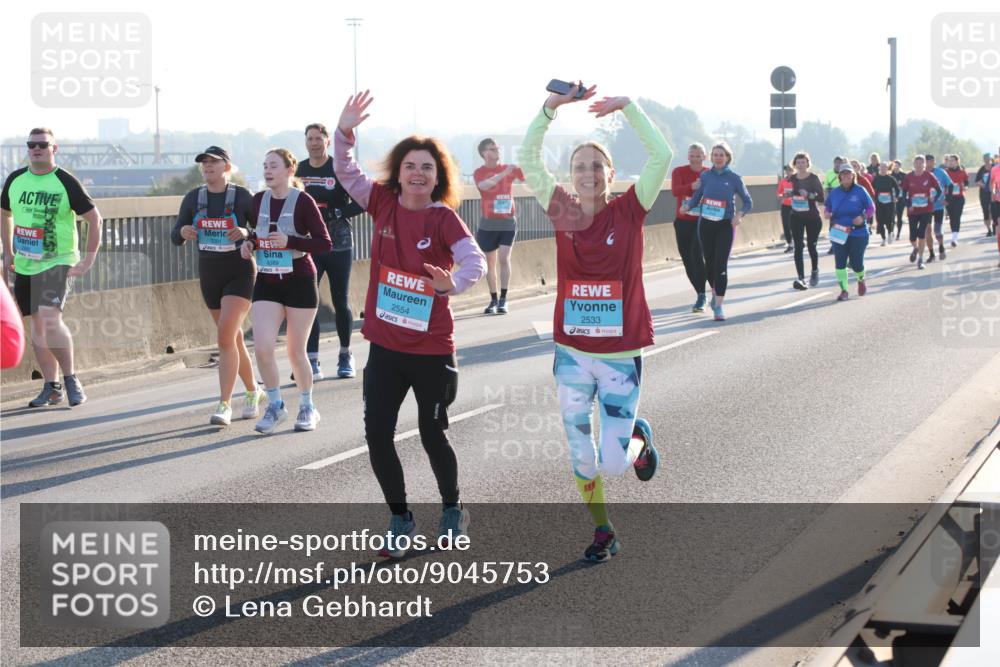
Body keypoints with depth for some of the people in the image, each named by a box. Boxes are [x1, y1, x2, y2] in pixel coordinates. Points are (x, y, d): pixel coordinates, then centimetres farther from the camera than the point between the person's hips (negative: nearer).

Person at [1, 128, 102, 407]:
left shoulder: (66, 182, -10)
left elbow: (94, 218, -7)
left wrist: (88, 260, -10)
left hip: (58, 263, -6)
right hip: (24, 265, 6)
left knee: (51, 319, -22)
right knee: (37, 325, 8)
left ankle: (71, 379, -7)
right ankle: (51, 387, 17)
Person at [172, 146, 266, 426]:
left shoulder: (242, 197, -9)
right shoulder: (193, 198, 2)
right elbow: (175, 237, 4)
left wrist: (246, 232, -26)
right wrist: (183, 231, -19)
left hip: (239, 273, -5)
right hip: (209, 275, 5)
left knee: (225, 336, -18)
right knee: (233, 338, 15)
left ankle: (225, 405, -17)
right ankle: (253, 392, 34)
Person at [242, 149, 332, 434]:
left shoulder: (303, 202, -10)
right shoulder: (258, 200, 5)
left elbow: (325, 243, -13)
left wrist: (290, 241, -24)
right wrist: (248, 243, -2)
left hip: (299, 283, -4)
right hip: (266, 283, 4)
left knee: (296, 351, 5)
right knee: (262, 347, -11)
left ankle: (307, 407, 26)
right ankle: (275, 405, 7)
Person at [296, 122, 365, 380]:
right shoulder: (298, 171, 6)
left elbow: (361, 202, -9)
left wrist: (335, 213, -19)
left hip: (338, 245, -3)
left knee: (340, 302, 7)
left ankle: (345, 356, 23)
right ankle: (312, 362, -7)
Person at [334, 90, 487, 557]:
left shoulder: (443, 217, -12)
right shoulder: (384, 204, 0)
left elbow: (474, 260, -24)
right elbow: (346, 173, 0)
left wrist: (455, 284, -44)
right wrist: (344, 132, -17)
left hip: (431, 348, -3)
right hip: (385, 345, 3)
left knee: (432, 434, 9)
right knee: (377, 435, 2)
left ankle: (452, 510, 34)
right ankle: (400, 519, 21)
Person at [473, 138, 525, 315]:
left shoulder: (509, 168, 6)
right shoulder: (479, 173, -3)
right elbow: (484, 185, -25)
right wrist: (504, 173, -35)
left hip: (507, 222, 0)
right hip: (488, 223, 0)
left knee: (504, 259, -13)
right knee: (490, 263, 6)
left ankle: (503, 300, -11)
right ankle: (493, 300, 16)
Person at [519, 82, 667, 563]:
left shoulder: (628, 211, -6)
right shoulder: (563, 212, -1)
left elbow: (661, 156, -16)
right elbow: (529, 161, -7)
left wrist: (627, 107, -18)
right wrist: (551, 108, -16)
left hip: (621, 354, -2)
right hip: (572, 353, 2)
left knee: (613, 464, -3)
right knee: (580, 454, 10)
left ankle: (639, 439, 31)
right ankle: (603, 532, 31)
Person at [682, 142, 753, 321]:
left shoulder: (734, 178, -3)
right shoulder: (706, 176, 3)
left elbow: (748, 202, 2)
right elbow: (697, 196, 10)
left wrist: (740, 214, -17)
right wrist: (687, 207, -11)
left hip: (725, 226, -3)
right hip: (705, 224, 3)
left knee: (721, 265, -10)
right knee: (709, 263, 11)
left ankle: (718, 307, -9)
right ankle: (715, 293, 40)